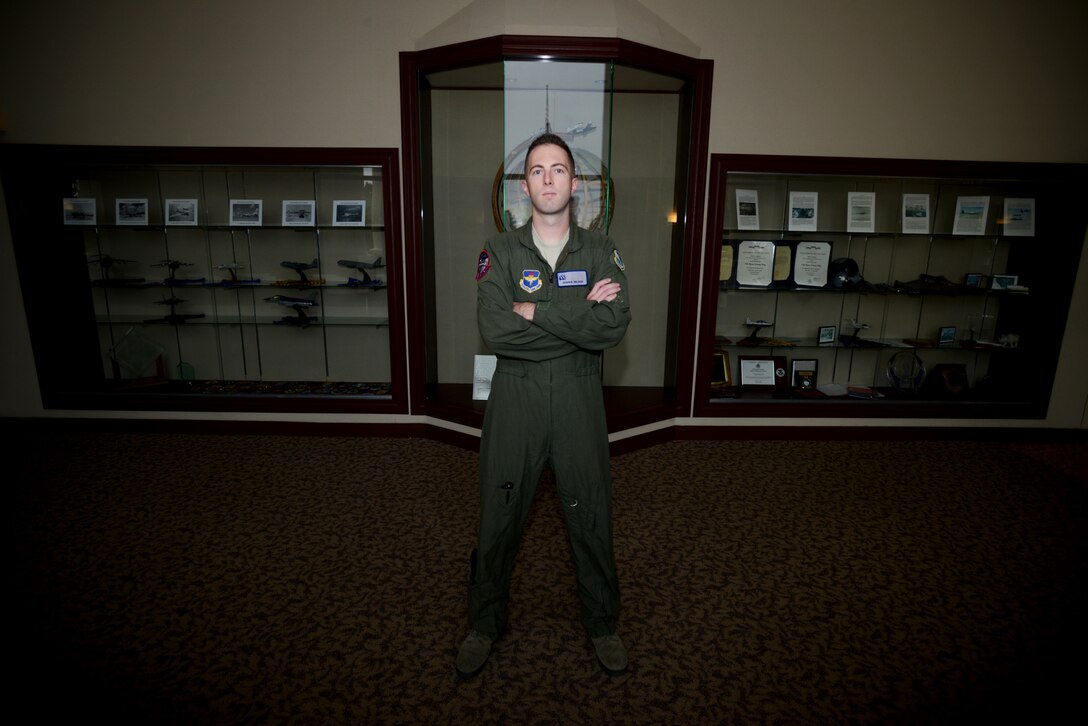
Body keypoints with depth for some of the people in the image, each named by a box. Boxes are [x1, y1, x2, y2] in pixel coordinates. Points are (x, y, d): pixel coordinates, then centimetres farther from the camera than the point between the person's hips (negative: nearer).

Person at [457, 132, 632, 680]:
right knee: (499, 519, 12)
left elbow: (615, 327, -15)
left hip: (579, 400, 1)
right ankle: (485, 624, 36)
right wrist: (580, 319, -15)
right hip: (514, 399, 0)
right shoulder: (499, 252, 0)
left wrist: (536, 311, -16)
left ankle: (602, 624, 36)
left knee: (592, 518, 12)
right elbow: (494, 331, -16)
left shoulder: (601, 252, 2)